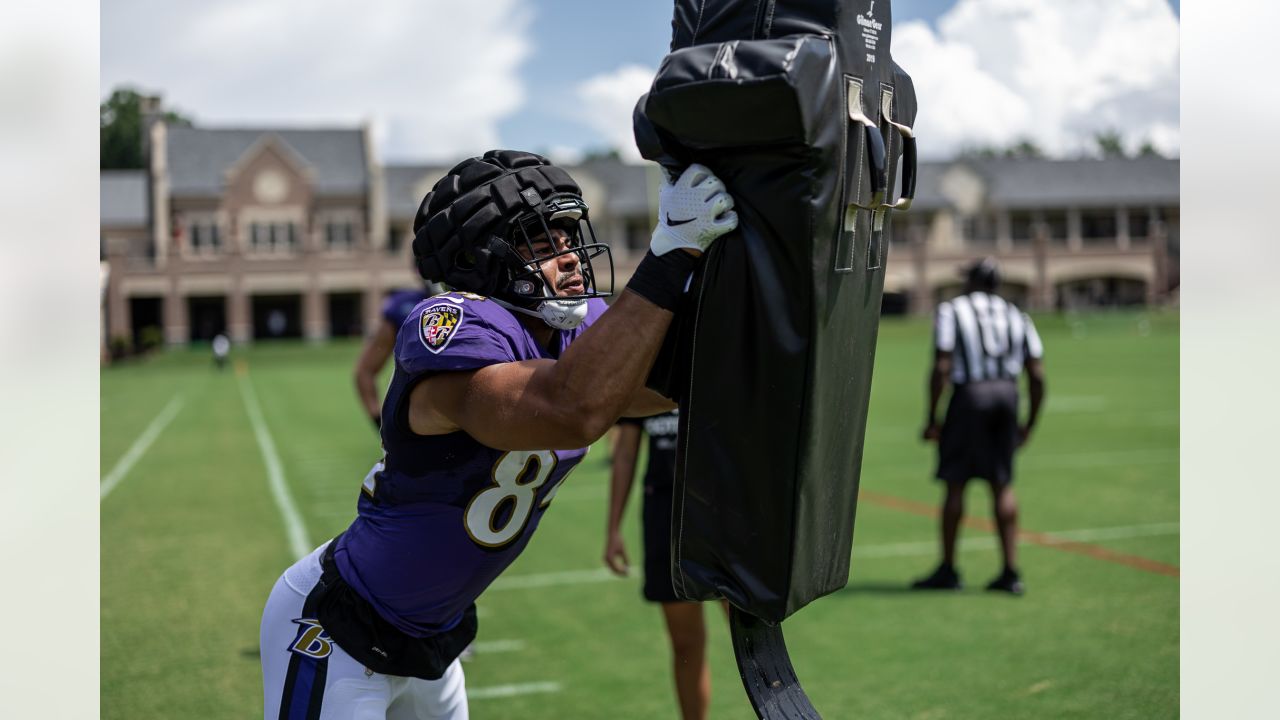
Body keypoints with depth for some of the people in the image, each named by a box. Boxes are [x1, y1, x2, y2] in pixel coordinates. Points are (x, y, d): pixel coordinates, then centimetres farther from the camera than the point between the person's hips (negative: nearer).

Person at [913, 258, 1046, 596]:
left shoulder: (951, 311, 2)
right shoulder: (1016, 317, 15)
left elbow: (942, 368, -8)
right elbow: (1037, 376, 9)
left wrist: (931, 418, -4)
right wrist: (1029, 424, 17)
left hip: (969, 395, -4)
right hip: (1007, 394, 4)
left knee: (955, 482, 4)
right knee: (1002, 484, 9)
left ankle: (948, 570, 10)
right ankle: (1010, 571, 8)